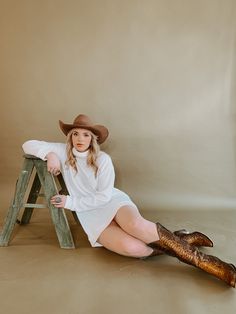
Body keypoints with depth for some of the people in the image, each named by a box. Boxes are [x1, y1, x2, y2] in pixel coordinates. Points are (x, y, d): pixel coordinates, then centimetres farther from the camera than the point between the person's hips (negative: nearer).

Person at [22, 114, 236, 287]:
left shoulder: (102, 159, -5)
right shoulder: (63, 152, 2)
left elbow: (104, 196, -9)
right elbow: (29, 145, 2)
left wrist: (70, 202, -14)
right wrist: (49, 154, -18)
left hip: (112, 201, -1)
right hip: (90, 215, 1)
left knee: (135, 225, -39)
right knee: (130, 247, -31)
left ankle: (203, 260, -26)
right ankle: (180, 242, -10)